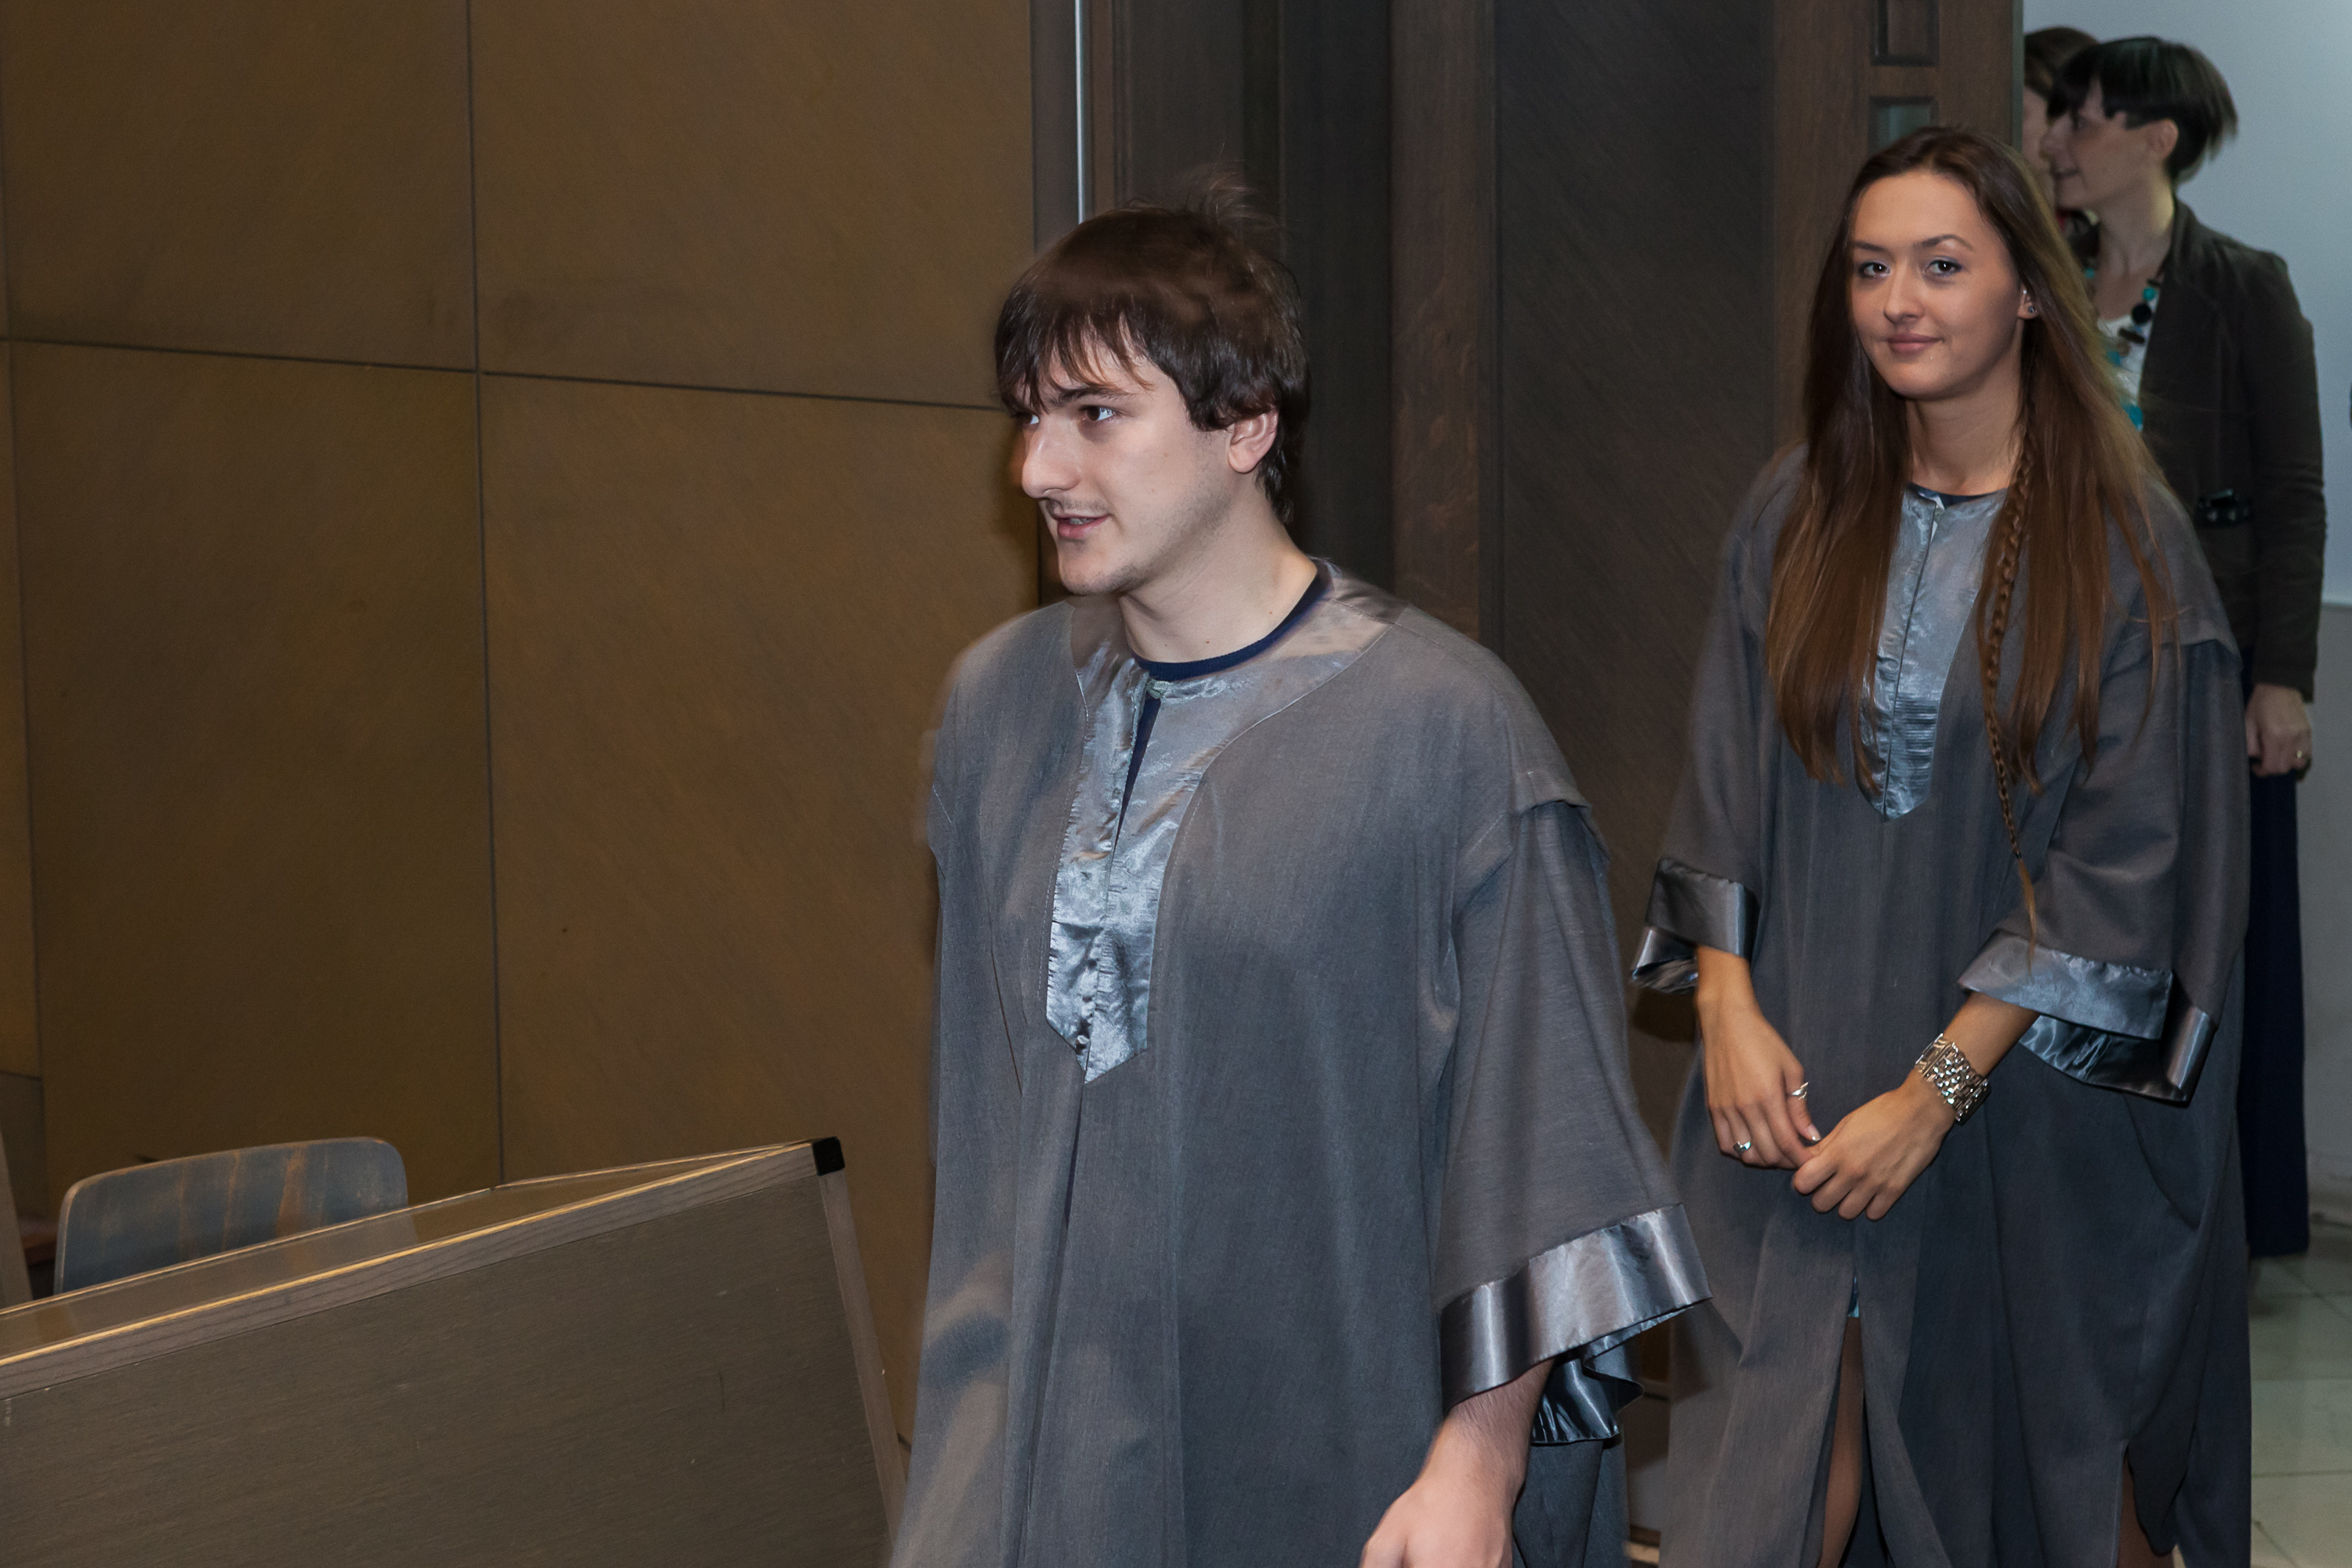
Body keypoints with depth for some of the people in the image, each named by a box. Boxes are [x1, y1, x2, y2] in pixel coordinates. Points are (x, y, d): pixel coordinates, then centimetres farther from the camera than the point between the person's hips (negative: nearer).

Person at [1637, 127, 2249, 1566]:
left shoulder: (2123, 538, -8)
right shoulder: (1797, 517, 4)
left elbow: (2127, 854, -12)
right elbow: (1723, 789, 7)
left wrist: (1938, 1088, -16)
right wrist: (1728, 1005, -8)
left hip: (2030, 1090, -2)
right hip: (1801, 1071, 3)